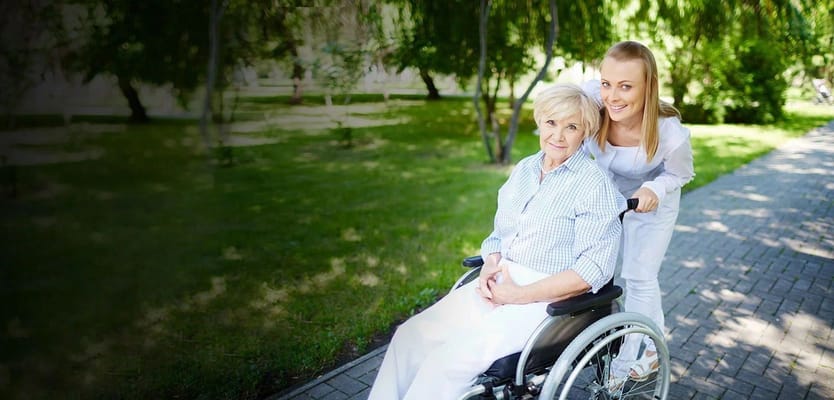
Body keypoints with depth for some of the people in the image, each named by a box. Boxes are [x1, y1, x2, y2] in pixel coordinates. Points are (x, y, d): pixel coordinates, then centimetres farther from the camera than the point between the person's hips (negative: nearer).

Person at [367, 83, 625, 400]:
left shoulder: (594, 184, -10)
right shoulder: (524, 169, 10)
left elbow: (593, 269, -15)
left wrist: (519, 295, -18)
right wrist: (490, 266, -6)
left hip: (548, 298, -6)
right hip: (499, 284, 7)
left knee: (453, 357, -25)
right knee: (411, 335, -8)